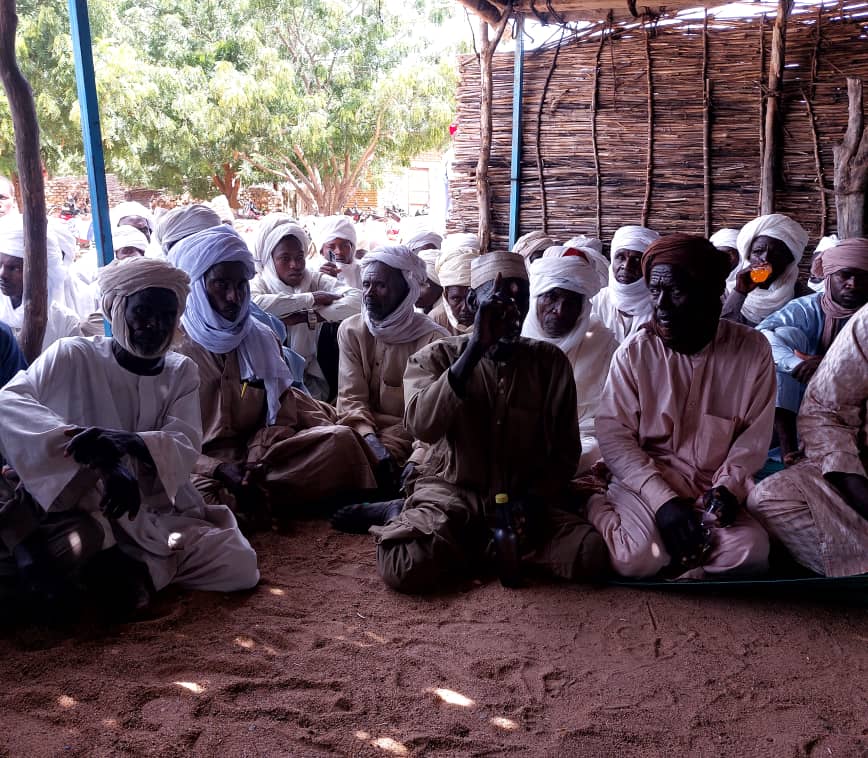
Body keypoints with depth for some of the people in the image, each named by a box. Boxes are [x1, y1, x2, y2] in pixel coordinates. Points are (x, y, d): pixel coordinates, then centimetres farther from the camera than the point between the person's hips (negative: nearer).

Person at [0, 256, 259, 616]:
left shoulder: (182, 372, 7)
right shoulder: (74, 355, -4)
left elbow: (185, 446, -9)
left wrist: (131, 444, -34)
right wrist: (105, 462, -36)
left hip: (158, 512, 5)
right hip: (78, 502, -4)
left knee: (240, 566, -15)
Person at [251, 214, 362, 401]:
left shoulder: (316, 280, -1)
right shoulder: (260, 283, -4)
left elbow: (358, 300, -18)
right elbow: (250, 305, -30)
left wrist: (305, 317, -25)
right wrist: (310, 299, -22)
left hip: (311, 378, 1)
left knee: (341, 329, -17)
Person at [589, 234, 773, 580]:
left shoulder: (753, 349, -3)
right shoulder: (634, 352, -7)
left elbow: (755, 434, 2)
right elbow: (614, 435, -10)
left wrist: (728, 486, -15)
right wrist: (663, 499, -21)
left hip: (715, 488, 2)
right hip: (645, 480, -1)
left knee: (750, 552, -26)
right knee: (639, 558, -27)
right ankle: (601, 510, 4)